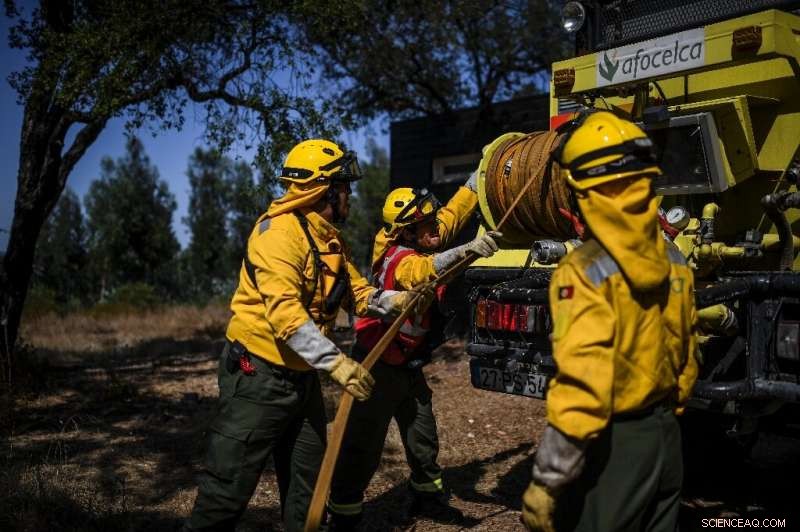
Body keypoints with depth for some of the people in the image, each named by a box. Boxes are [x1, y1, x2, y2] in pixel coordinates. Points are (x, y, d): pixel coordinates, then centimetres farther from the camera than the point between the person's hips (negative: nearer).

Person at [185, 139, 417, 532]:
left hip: (302, 376, 9)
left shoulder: (330, 240, 12)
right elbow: (283, 309, -30)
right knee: (229, 485, -3)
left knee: (308, 481, 17)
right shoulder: (280, 230, -19)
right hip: (259, 374, -9)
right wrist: (336, 362, -35)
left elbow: (358, 293, 9)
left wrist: (397, 301, -11)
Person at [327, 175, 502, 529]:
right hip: (378, 367, -9)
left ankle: (428, 495, 39)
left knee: (423, 436, 20)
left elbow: (456, 209, 7)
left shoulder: (423, 242, -1)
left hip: (408, 366, 9)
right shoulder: (399, 259, -25)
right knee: (364, 449, -3)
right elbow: (424, 270, -48)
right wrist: (466, 250, -63)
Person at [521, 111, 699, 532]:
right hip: (665, 434, 7)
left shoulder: (586, 270, -21)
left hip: (613, 445, -7)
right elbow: (687, 357, 12)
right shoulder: (673, 261, 3)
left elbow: (581, 385, -25)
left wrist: (546, 481, -20)